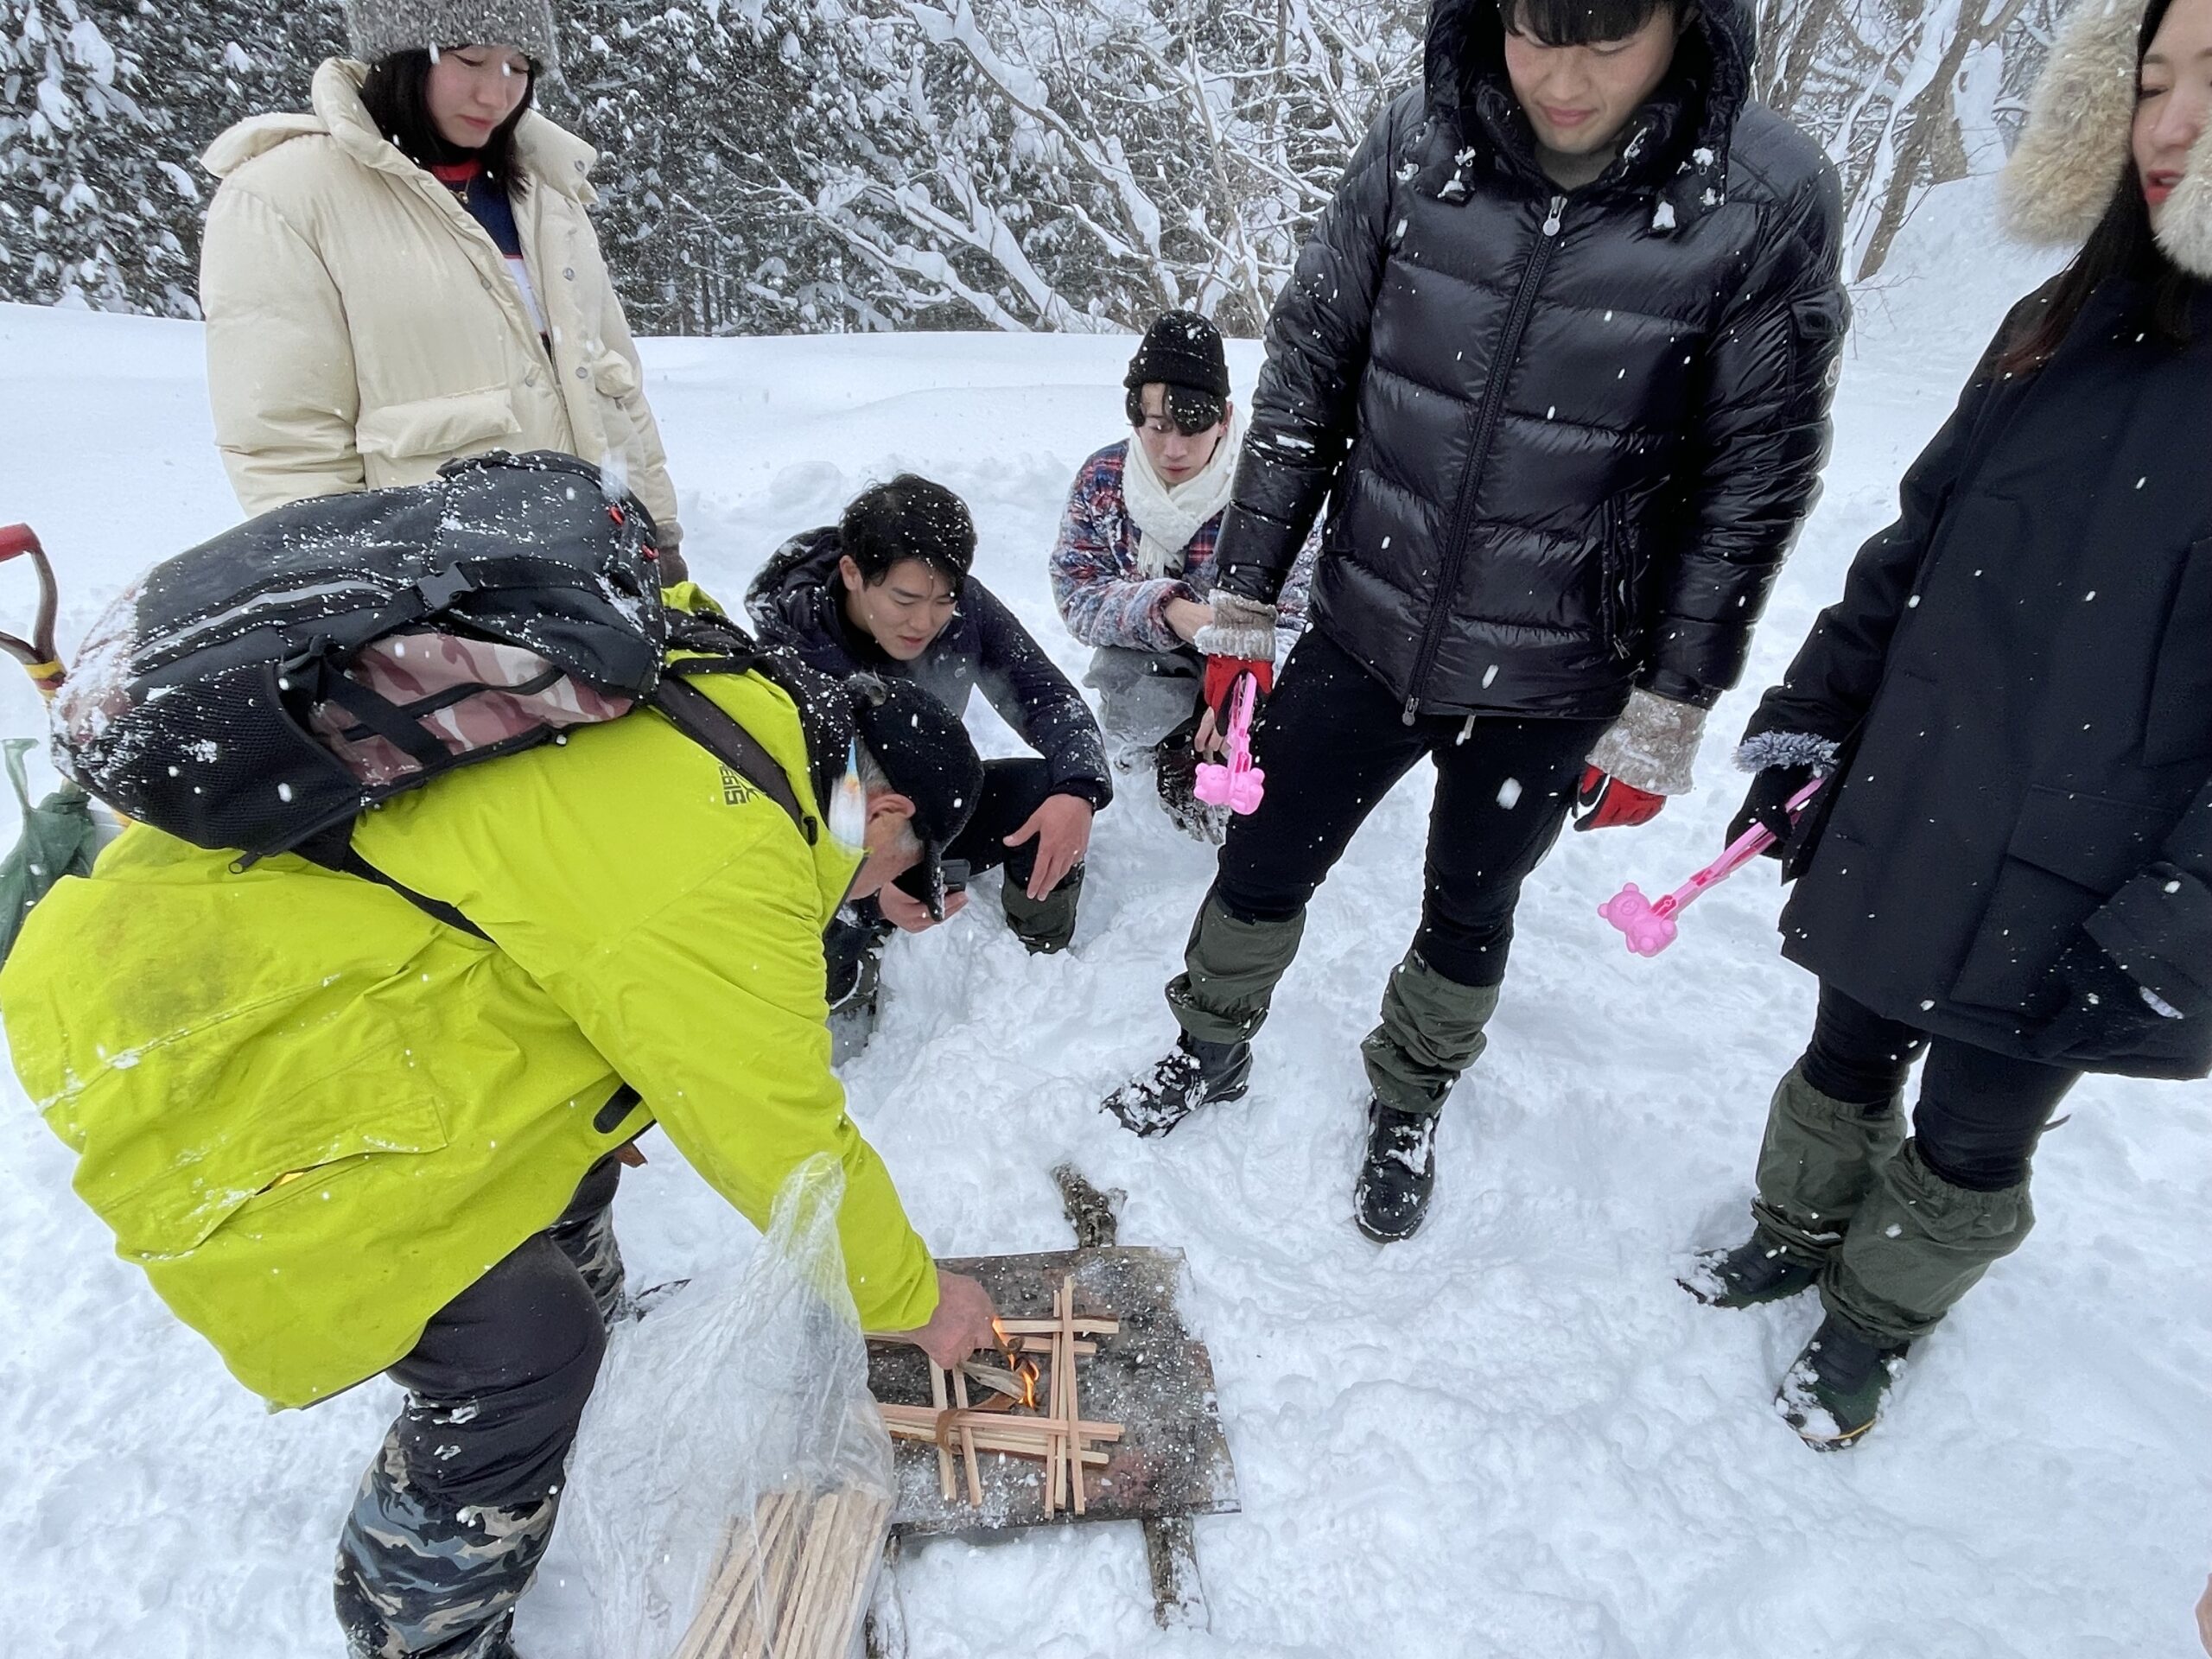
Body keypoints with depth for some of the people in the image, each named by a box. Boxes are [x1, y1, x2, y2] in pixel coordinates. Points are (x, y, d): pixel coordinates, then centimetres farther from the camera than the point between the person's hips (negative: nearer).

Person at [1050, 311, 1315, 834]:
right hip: (1147, 665, 0)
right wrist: (1165, 608, -32)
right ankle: (1177, 753, 4)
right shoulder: (1102, 479, -9)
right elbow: (1077, 594, -13)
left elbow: (1294, 619, -19)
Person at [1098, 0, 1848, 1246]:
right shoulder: (1418, 145, -8)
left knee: (1469, 912, 17)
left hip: (1550, 685, -1)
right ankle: (1213, 1050, 43)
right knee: (1263, 864, 14)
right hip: (1365, 631, 2)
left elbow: (1752, 483, -7)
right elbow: (1306, 378, -2)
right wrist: (1245, 597, 0)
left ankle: (1408, 1107, 45)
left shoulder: (1771, 198, -12)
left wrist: (1666, 718, -5)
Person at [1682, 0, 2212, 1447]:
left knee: (1971, 1141, 16)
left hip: (2075, 903, -4)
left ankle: (1879, 1320, 41)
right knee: (1848, 1062, 22)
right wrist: (1807, 720, 4)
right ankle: (1799, 1235, 47)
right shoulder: (2069, 327, 2)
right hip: (1903, 831, 4)